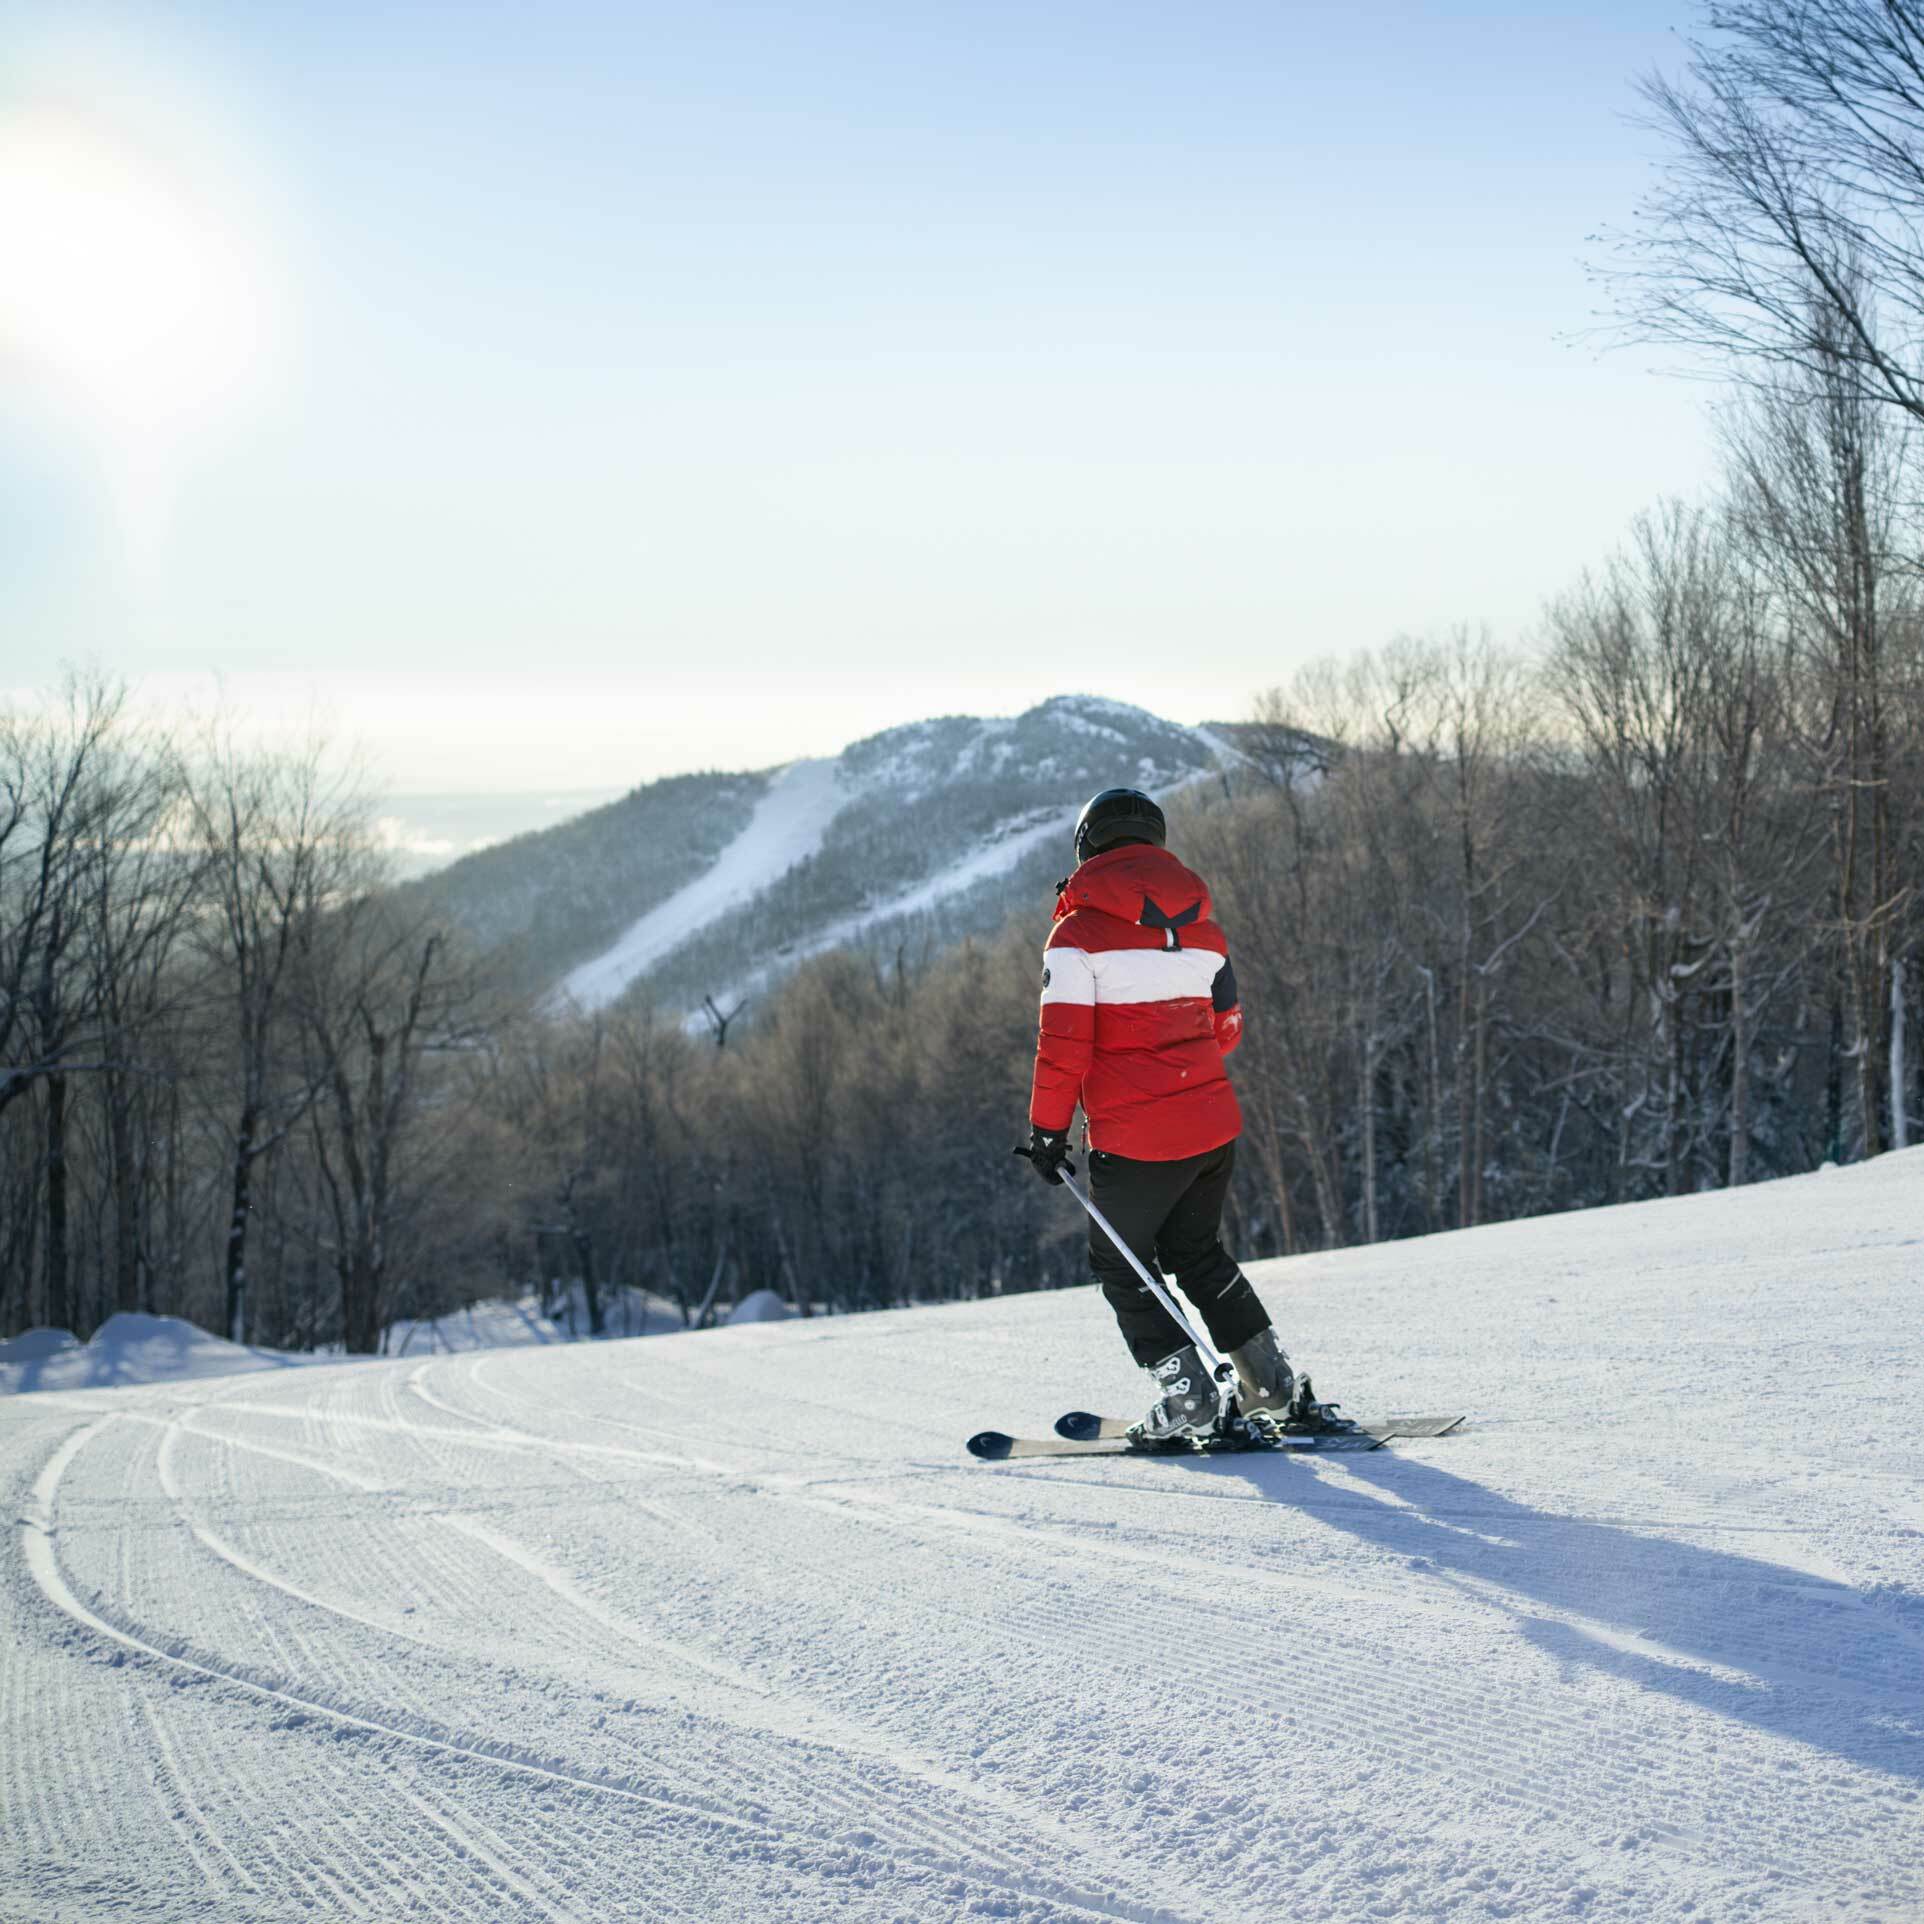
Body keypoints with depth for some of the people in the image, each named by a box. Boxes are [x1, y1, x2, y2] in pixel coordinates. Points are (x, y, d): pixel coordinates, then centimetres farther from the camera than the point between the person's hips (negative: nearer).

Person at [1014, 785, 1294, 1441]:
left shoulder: (1079, 930, -9)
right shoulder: (1200, 926, 7)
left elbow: (1063, 1044, -13)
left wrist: (1047, 1129, -4)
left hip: (1133, 1139, -5)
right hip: (1214, 1124, 6)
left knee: (1120, 1264, 12)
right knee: (1197, 1250, 24)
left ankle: (1184, 1389, 0)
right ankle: (1267, 1376, 19)